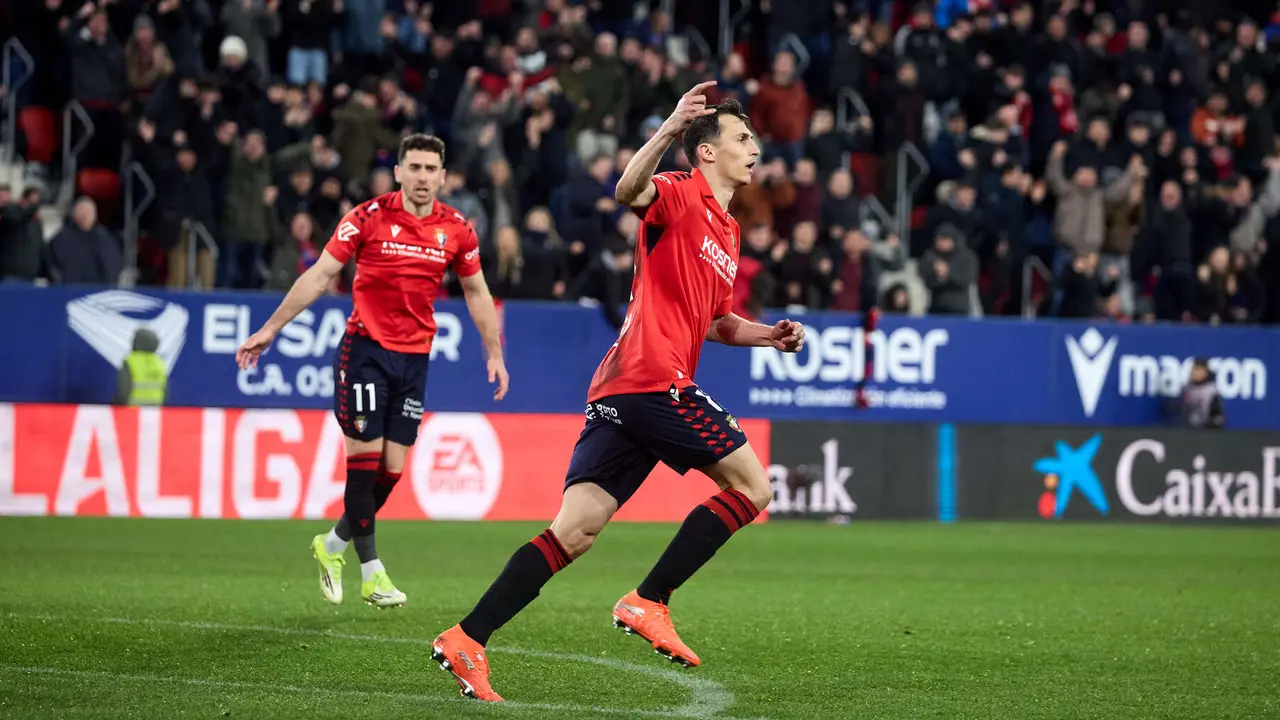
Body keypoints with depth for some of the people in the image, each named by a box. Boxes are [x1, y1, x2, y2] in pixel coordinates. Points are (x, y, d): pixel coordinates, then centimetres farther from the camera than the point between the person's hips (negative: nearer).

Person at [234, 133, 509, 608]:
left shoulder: (456, 229, 2)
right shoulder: (368, 217, -8)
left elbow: (475, 291, 16)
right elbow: (319, 276, -5)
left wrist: (494, 352, 11)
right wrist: (270, 330, -8)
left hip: (415, 356, 4)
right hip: (365, 348, -3)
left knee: (392, 469, 1)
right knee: (365, 455, -8)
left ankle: (333, 545, 23)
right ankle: (370, 570, 0)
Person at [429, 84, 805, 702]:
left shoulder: (728, 233, 26)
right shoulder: (680, 195, -2)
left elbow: (716, 322, 36)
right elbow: (630, 191, -25)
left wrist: (768, 334, 20)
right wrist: (670, 129, -39)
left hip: (616, 394, 9)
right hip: (655, 379, -9)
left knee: (573, 533, 0)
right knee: (753, 486, -3)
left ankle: (468, 638, -7)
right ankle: (648, 602, -6)